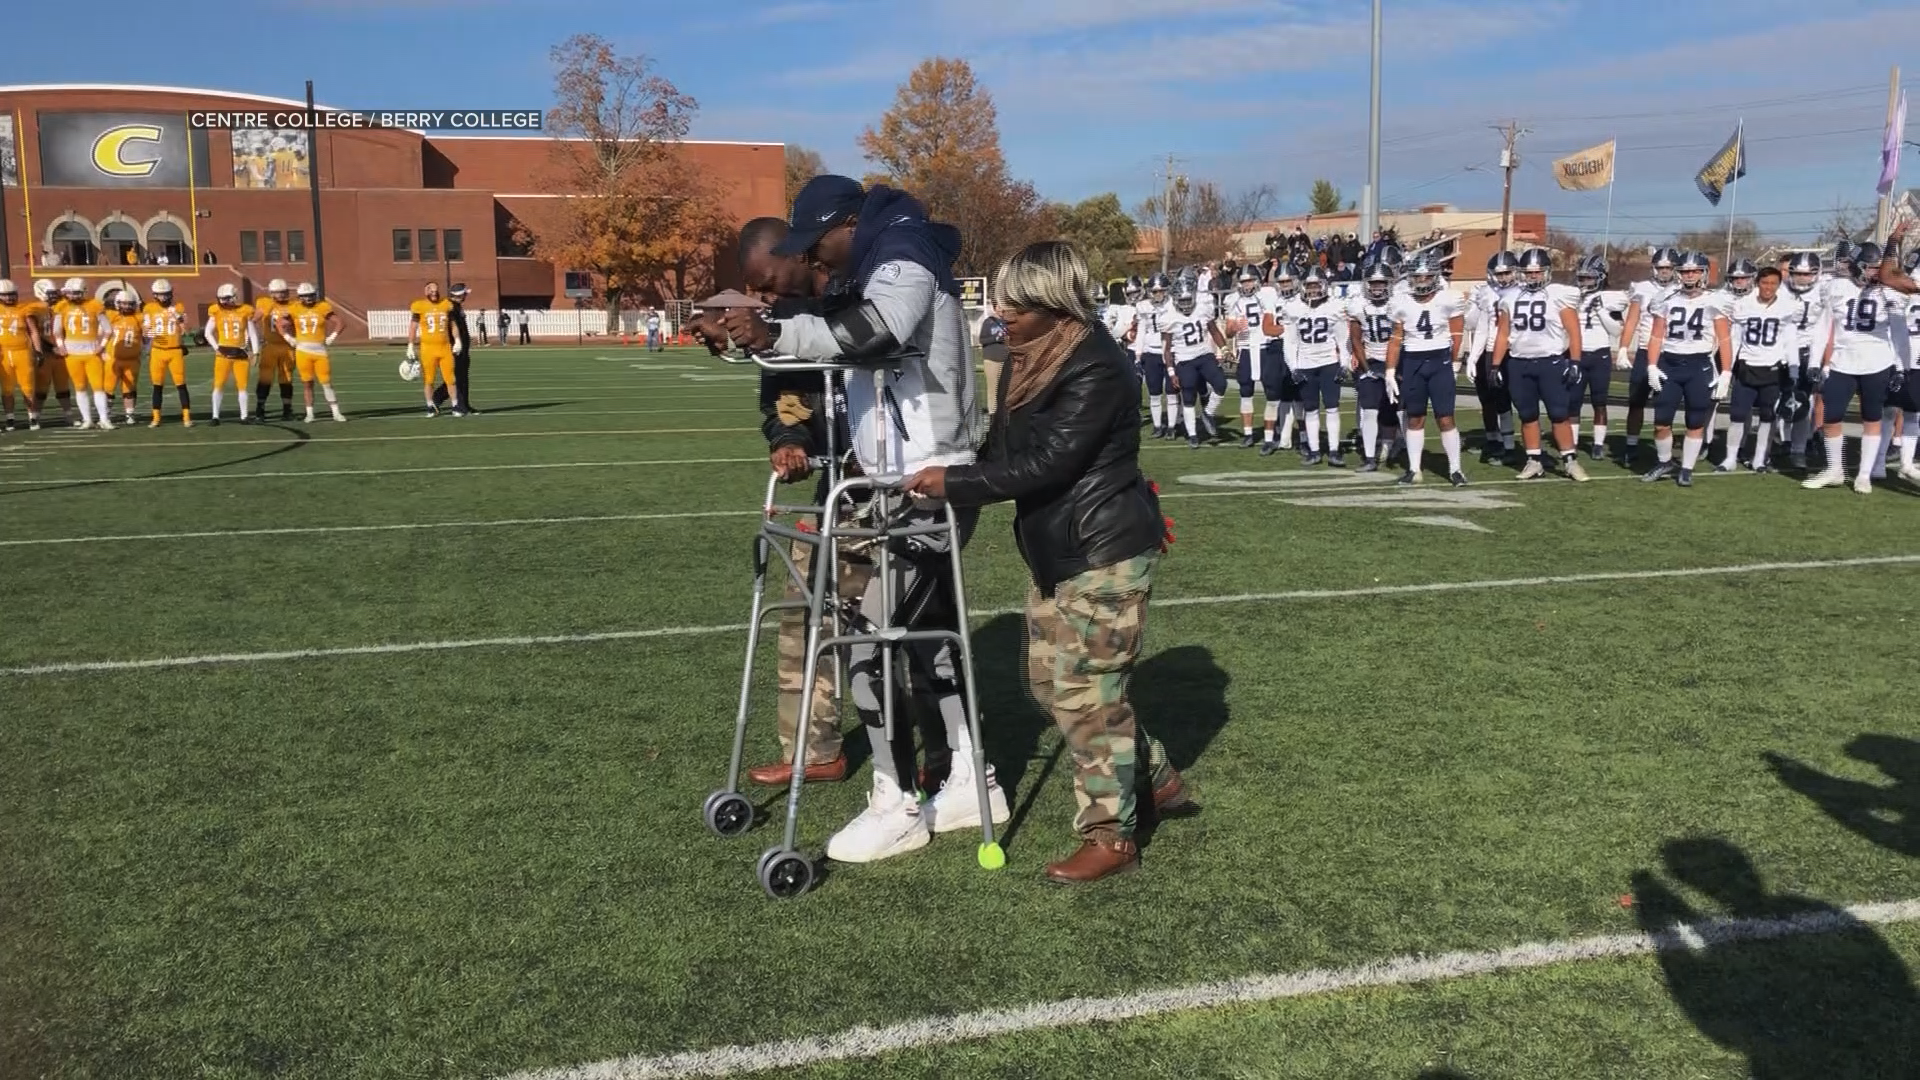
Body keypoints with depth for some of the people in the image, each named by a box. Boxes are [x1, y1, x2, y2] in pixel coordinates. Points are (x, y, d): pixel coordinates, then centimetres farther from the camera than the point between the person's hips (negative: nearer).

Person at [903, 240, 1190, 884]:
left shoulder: (1095, 368, -21)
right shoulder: (1025, 359, 7)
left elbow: (1046, 463, -26)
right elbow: (1004, 447, 13)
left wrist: (955, 484, -22)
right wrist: (952, 479, -2)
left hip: (1106, 552, -10)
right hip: (1056, 551, 10)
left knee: (1085, 691, -4)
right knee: (1049, 679, 15)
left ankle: (1112, 837, 11)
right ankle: (1154, 777, 31)